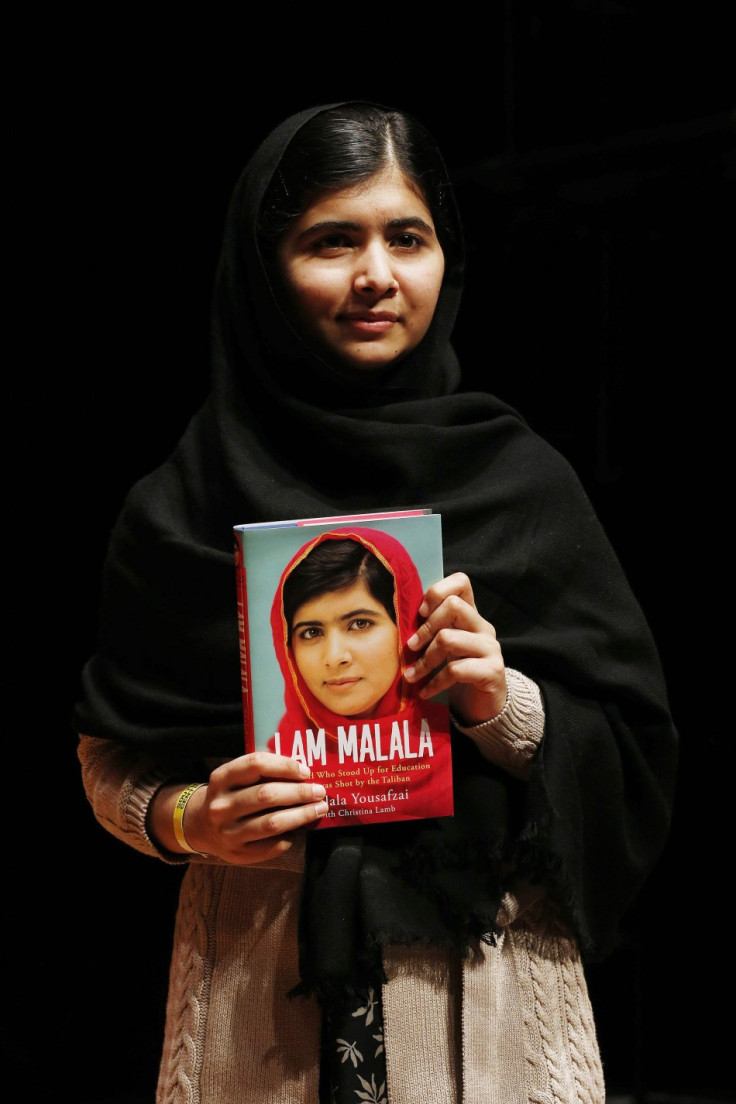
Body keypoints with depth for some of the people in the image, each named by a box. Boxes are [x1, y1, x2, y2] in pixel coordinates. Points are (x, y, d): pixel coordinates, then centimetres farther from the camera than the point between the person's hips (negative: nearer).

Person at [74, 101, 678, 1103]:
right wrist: (188, 821, -13)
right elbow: (109, 759, 7)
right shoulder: (183, 509, 0)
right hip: (259, 987, 0)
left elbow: (634, 758, 1)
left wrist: (507, 706, -17)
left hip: (487, 977, 0)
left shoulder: (523, 481, 0)